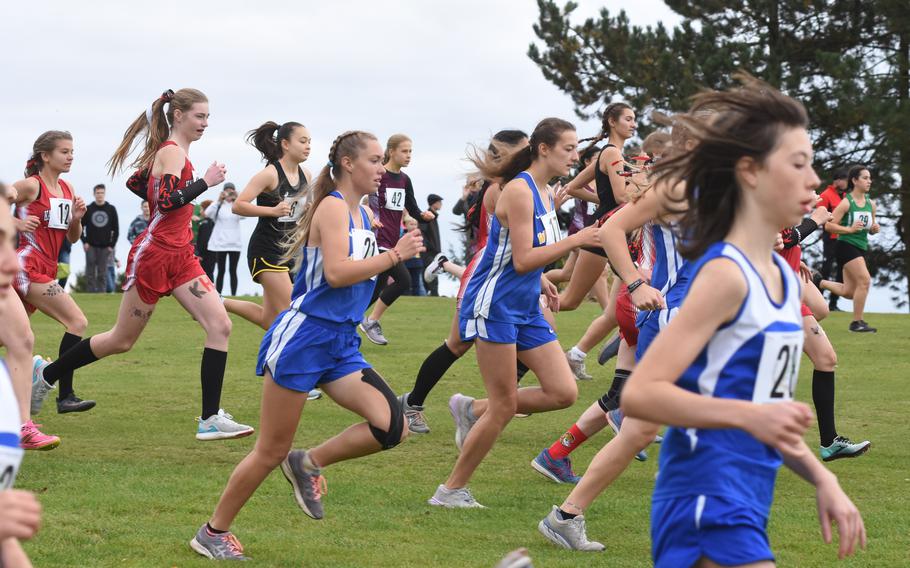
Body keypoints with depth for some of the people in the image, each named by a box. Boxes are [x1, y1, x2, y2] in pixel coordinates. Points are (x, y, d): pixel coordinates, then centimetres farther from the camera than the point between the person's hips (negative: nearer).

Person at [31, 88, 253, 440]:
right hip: (154, 254, -9)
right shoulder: (173, 152, -14)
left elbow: (135, 182, 24)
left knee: (220, 326, -8)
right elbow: (168, 200, -27)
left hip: (180, 256, 9)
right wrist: (205, 182, -23)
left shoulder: (169, 150, 14)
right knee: (121, 341, 4)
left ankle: (211, 419, -10)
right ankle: (47, 374, 24)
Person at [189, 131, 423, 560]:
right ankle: (213, 532, 15)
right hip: (304, 336, -8)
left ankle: (308, 464, 10)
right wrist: (394, 256, -19)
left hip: (340, 345, 8)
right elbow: (335, 272, -23)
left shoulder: (364, 215, 13)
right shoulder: (333, 207, -12)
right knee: (271, 452, -1)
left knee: (392, 427, -10)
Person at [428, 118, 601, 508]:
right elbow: (521, 260, -21)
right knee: (504, 408, -5)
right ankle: (451, 490, 7)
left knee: (564, 393, 0)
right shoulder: (519, 190, -16)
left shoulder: (546, 194, 12)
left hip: (526, 309, 9)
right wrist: (576, 241, -22)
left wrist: (541, 281, 9)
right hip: (494, 305, -9)